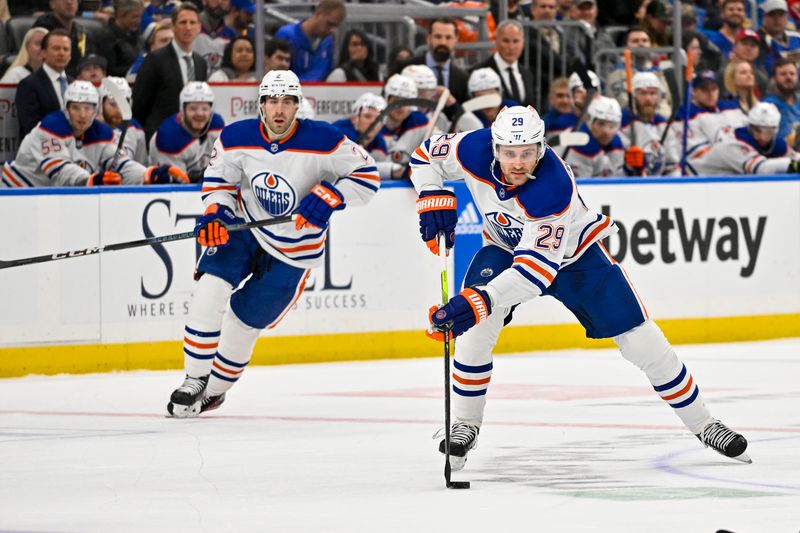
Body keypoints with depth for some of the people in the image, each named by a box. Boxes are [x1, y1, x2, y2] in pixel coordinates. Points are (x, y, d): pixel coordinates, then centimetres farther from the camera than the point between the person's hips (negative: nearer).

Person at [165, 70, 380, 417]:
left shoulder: (324, 141, -21)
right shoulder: (236, 138, -12)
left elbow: (367, 176, -15)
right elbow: (219, 179, 3)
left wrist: (328, 197, -29)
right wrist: (215, 213, -16)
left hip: (293, 249, -2)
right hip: (245, 228, 2)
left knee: (244, 320, 3)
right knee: (209, 290, -20)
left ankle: (215, 389, 28)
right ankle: (195, 380, -7)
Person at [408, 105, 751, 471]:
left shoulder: (553, 188, -41)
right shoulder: (475, 150, -28)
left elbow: (538, 267, -47)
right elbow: (427, 155, -7)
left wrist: (482, 300, -58)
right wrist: (433, 199, -25)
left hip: (574, 252, -3)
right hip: (505, 246, 3)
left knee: (640, 341, -5)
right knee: (475, 326, -25)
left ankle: (702, 424, 11)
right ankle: (465, 423, -8)